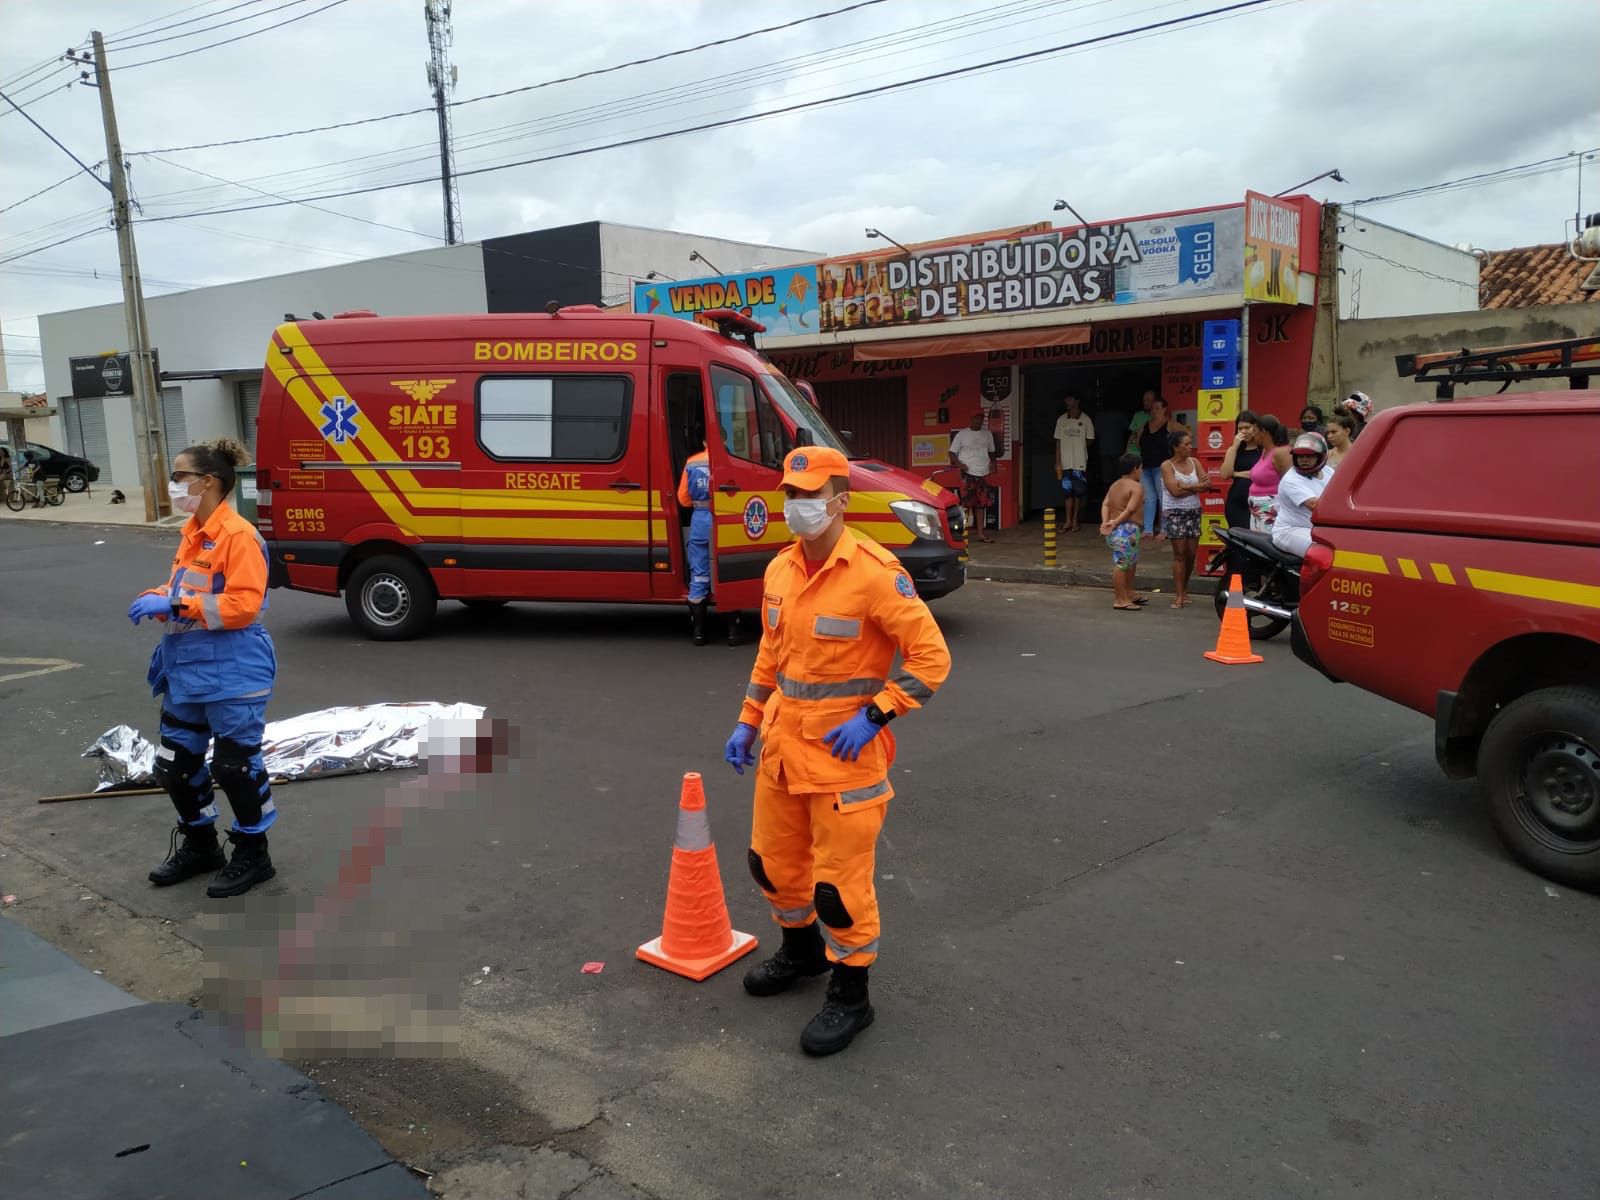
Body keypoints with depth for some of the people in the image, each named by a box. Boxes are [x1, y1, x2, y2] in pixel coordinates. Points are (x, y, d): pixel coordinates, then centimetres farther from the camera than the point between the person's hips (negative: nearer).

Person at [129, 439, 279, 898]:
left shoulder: (238, 535, -17)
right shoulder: (192, 534, 12)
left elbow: (244, 604, -23)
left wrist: (175, 604, -25)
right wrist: (157, 599, 1)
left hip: (232, 673, -9)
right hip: (188, 670, 10)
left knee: (235, 766, 0)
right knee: (175, 763, 16)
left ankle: (253, 855, 18)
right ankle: (199, 845, 35)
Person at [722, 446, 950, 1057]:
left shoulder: (874, 572, -18)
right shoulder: (780, 569, 5)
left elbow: (931, 656, -17)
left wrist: (874, 716, -21)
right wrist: (748, 721, 14)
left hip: (844, 746, -7)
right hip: (783, 741, 8)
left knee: (841, 878, 0)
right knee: (772, 859, 20)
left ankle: (850, 996, 21)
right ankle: (802, 949, 46)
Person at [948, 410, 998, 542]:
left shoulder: (988, 435, 13)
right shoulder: (962, 434, 0)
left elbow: (991, 452, 22)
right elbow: (952, 453, 1)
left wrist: (992, 463, 2)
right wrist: (959, 464, -16)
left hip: (984, 473, 5)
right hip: (968, 473, -4)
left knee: (981, 504, 7)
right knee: (966, 504, -8)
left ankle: (981, 533, 12)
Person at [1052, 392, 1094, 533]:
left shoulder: (1085, 420, 0)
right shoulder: (1061, 420, 5)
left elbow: (1089, 440, 9)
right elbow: (1058, 441, 6)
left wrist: (1079, 447, -1)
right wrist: (1058, 461, 2)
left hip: (1080, 462, -1)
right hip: (1065, 462, 1)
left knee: (1078, 492, 4)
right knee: (1068, 491, -2)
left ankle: (1074, 520, 13)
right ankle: (1069, 521, 2)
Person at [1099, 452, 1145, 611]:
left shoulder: (1115, 485, 16)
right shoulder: (1136, 487, -9)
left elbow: (1105, 504, 4)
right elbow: (1130, 509, -21)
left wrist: (1105, 521, -8)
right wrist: (1116, 522, -18)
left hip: (1115, 530, 9)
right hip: (1127, 530, -9)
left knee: (1132, 563, 22)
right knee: (1122, 564, -7)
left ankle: (1128, 594, 30)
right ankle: (1120, 601, -4)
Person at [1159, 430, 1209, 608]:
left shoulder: (1194, 462, 7)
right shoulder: (1167, 465, -7)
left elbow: (1207, 485, -2)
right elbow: (1175, 491, -18)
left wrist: (1187, 486, -14)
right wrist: (1197, 486, -10)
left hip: (1194, 512, 5)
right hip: (1175, 513, -5)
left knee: (1192, 553, 5)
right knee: (1180, 553, -6)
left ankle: (1184, 589, 21)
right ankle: (1179, 595, -2)